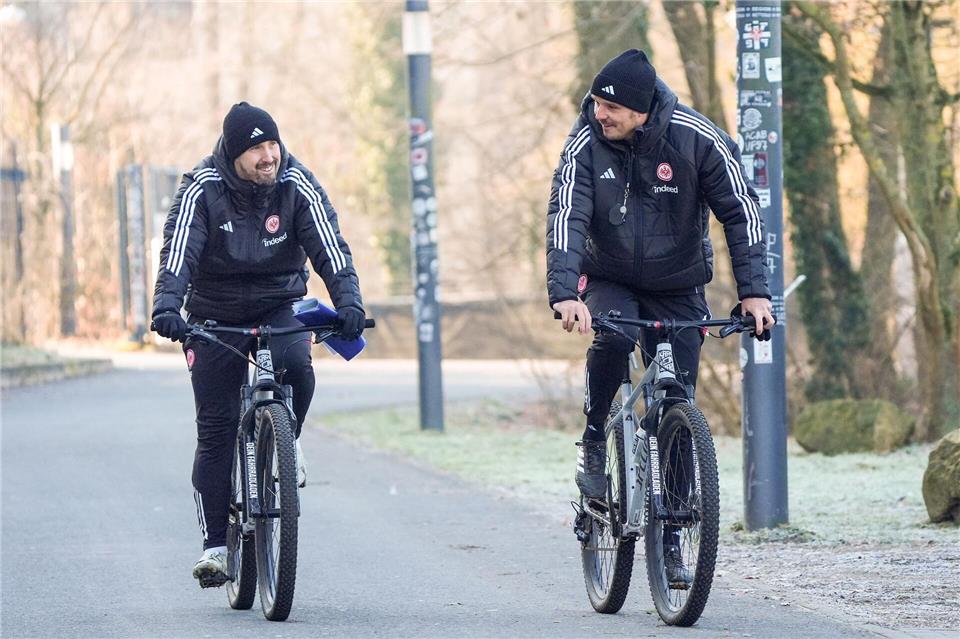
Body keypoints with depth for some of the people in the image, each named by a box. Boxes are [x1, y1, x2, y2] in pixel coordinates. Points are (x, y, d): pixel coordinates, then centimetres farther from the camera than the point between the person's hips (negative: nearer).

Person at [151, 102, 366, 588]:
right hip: (215, 316, -1)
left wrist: (348, 302, -37)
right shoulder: (202, 189, -17)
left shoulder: (297, 186, -13)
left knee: (296, 368, -32)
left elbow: (330, 249, -19)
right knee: (216, 429, -5)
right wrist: (167, 306, -46)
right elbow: (178, 252, -27)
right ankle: (215, 543, 2)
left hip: (280, 306, 1)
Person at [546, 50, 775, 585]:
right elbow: (566, 217, -26)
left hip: (678, 288, 1)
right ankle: (594, 442, -11)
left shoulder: (696, 138, -18)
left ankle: (668, 539, 7)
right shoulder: (587, 143, -17)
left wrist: (754, 291, -24)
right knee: (612, 338, -35)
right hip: (609, 280, 0)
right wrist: (565, 293, -41)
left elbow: (741, 211, -14)